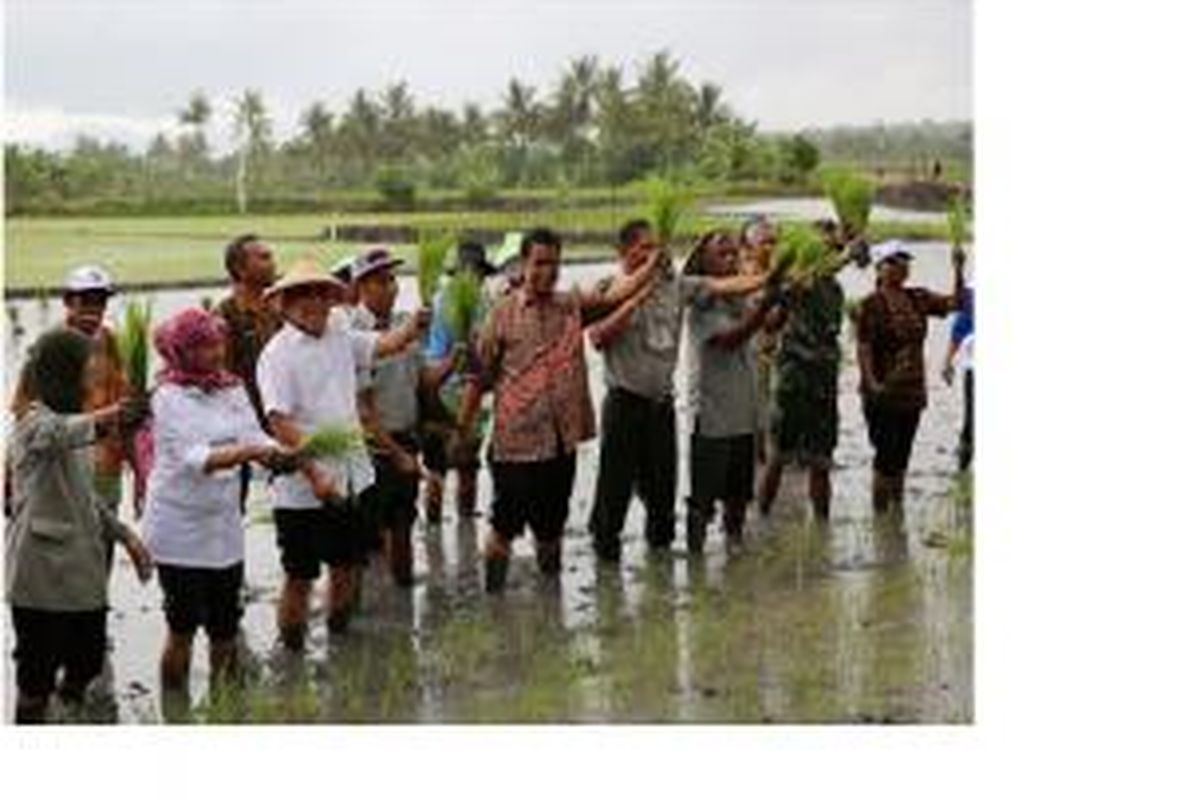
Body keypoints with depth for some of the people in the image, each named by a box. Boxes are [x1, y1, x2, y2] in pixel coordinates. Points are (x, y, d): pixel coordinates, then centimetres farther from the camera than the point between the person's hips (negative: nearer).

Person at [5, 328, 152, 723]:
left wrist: (125, 535, 13)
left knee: (87, 665, 14)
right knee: (38, 676, 1)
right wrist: (101, 418, -60)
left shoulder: (71, 419, 15)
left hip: (82, 568, 8)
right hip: (43, 572, -8)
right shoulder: (34, 420, -13)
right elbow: (58, 434, -40)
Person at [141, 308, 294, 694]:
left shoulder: (232, 388, 6)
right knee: (183, 628, 3)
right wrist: (248, 452, -37)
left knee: (225, 627, 11)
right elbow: (194, 458, -24)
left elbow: (256, 438, -2)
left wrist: (279, 454, -23)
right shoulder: (170, 397, -12)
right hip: (180, 529, -5)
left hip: (224, 526, 5)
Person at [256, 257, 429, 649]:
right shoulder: (278, 354, -12)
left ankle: (338, 634, 36)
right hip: (303, 489, -6)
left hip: (351, 480, 7)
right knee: (300, 577, 4)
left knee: (348, 565, 18)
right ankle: (291, 648, 18)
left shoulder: (340, 338, 9)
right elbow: (279, 422, -18)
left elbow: (383, 344, 0)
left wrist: (412, 328, -23)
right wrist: (314, 475, -23)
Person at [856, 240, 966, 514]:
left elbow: (955, 303, 5)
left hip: (913, 391, 6)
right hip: (883, 394, -6)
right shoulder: (872, 304, -8)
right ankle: (879, 512, 6)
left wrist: (958, 271, -7)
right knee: (886, 453, -4)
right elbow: (864, 347, -13)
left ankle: (897, 510, 22)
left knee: (902, 455, 12)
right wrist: (871, 383, -23)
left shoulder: (918, 299, 9)